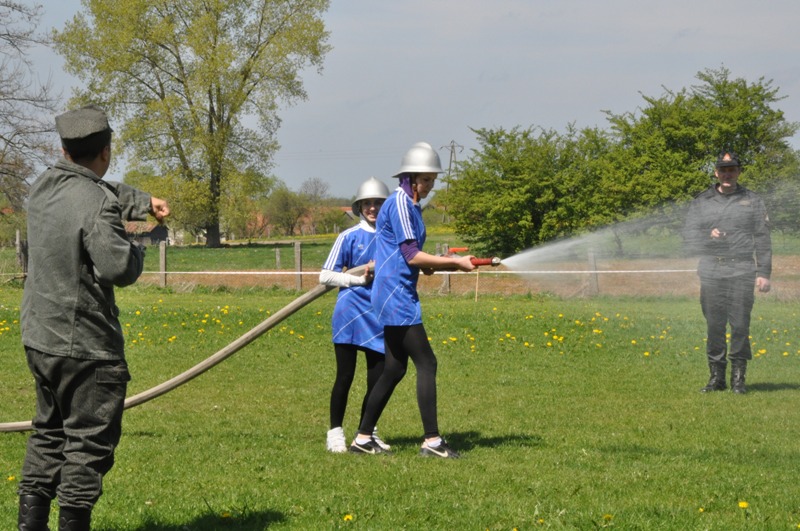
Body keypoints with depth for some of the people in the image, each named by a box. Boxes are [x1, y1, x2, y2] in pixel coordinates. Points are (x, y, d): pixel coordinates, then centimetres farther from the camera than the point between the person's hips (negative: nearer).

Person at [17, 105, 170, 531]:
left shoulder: (44, 187, 7)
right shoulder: (97, 205, -19)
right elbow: (118, 269, -25)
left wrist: (145, 202, 35)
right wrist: (136, 251, -4)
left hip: (39, 339, 8)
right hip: (86, 345, -8)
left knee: (49, 435, 20)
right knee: (89, 443, 0)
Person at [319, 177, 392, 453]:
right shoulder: (349, 237, -1)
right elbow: (325, 276, -3)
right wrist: (359, 278, -12)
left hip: (380, 316, 4)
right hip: (350, 314, -4)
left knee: (377, 379, 5)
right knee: (345, 376, -3)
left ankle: (367, 433, 18)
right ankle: (335, 433, 7)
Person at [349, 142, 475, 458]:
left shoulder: (411, 206, 18)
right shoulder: (399, 203, -12)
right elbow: (412, 256, -17)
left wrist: (455, 264, 5)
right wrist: (455, 263, -11)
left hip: (401, 296, 10)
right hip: (396, 296, -10)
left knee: (395, 369, 11)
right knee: (426, 364, -11)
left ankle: (363, 438, 16)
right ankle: (431, 441, -10)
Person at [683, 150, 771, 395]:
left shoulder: (752, 202, 11)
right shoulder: (701, 203, 14)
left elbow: (762, 240, 7)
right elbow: (689, 236, 9)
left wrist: (763, 273, -1)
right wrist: (708, 236, -12)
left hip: (742, 272, -1)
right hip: (711, 271, 1)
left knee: (740, 325, -6)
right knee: (714, 326, 1)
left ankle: (738, 378, 1)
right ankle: (716, 377, 8)